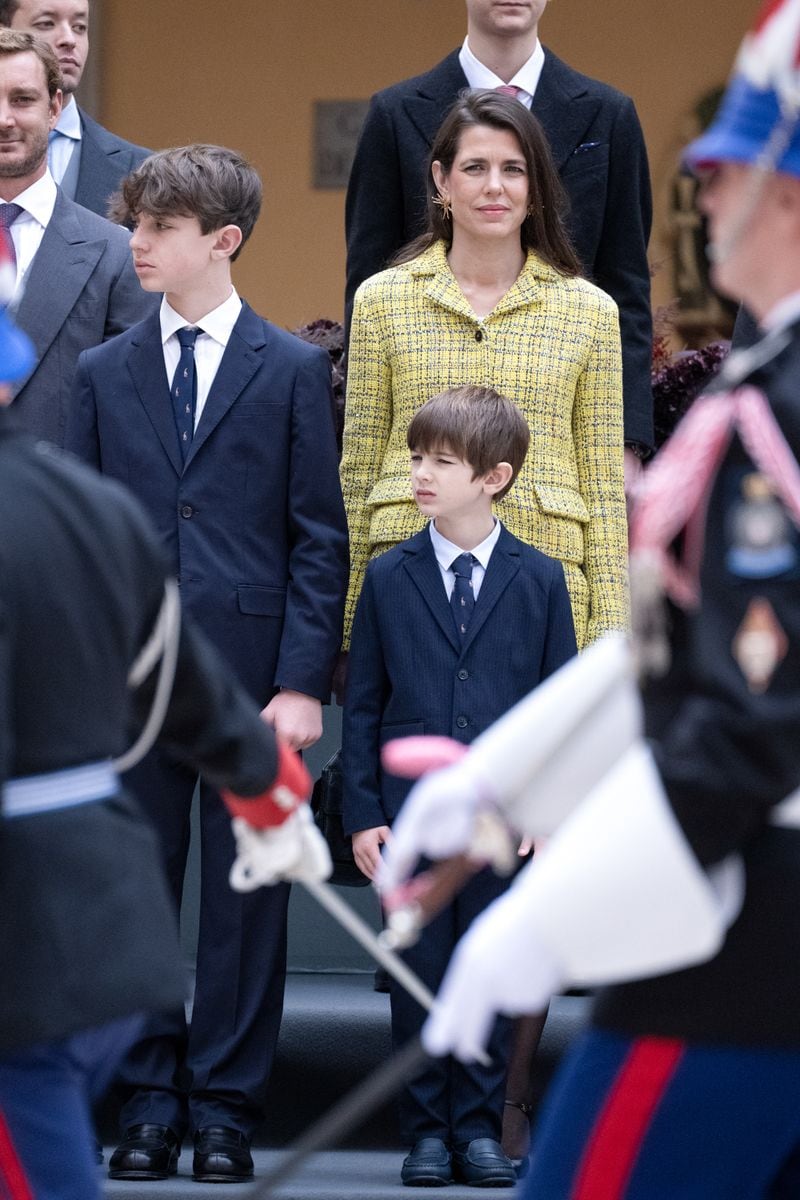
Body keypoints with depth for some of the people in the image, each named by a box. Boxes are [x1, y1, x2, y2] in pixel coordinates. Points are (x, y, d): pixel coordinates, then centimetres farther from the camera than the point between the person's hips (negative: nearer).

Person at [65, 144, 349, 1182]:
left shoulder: (294, 371, 2)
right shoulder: (104, 373, 9)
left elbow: (321, 538, 0)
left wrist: (303, 680, -7)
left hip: (252, 665, -2)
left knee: (246, 892, 2)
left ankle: (226, 1107, 10)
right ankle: (151, 1106, 13)